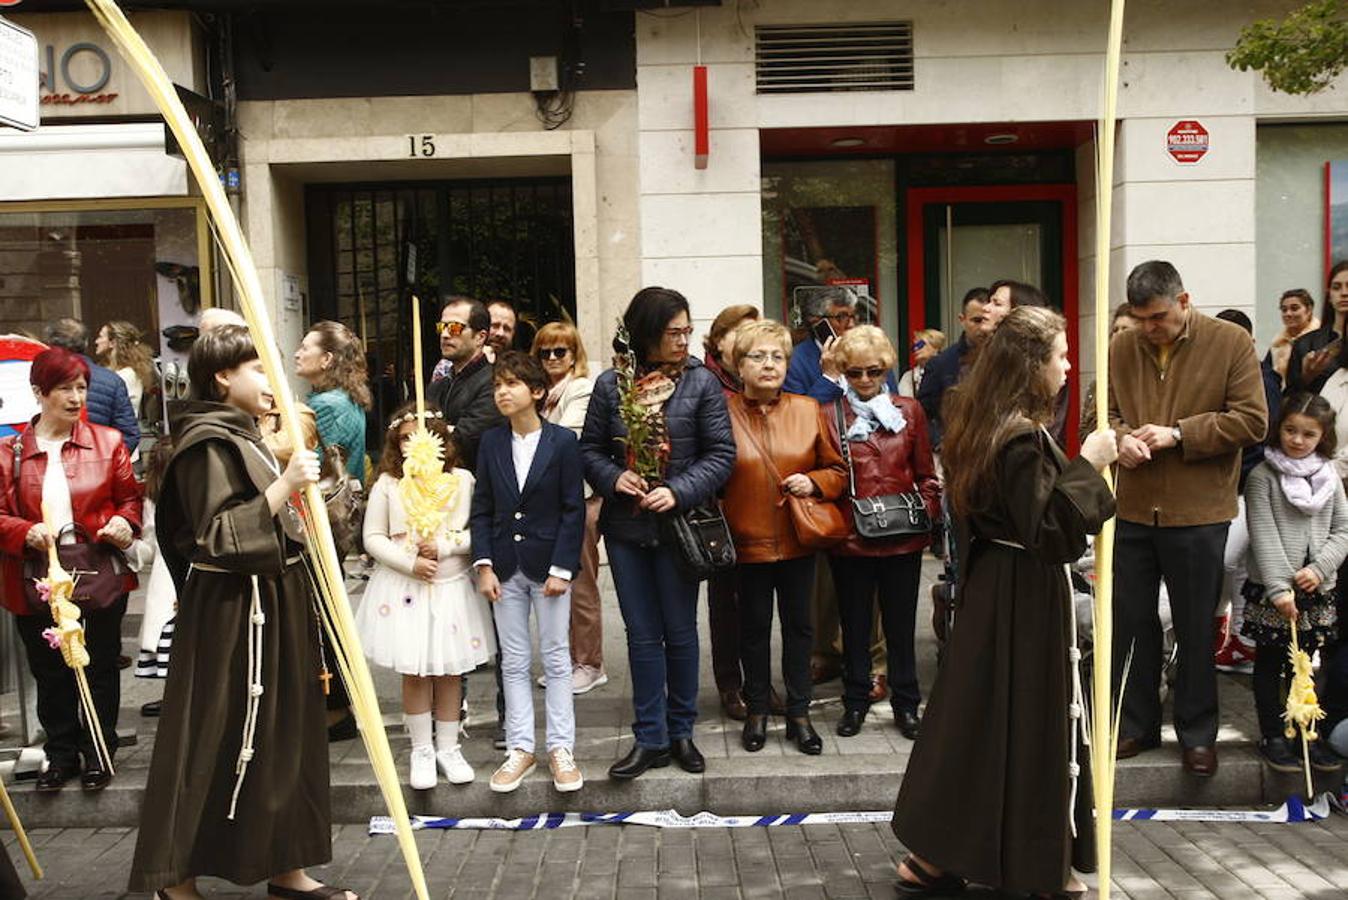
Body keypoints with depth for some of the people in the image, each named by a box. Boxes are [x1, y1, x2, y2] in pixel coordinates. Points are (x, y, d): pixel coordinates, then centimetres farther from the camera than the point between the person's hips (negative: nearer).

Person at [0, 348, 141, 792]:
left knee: (101, 669, 10)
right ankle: (62, 753, 29)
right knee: (50, 675, 13)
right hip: (36, 584, 1)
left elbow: (130, 497, 8)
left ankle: (98, 753, 25)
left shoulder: (107, 442, 2)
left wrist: (125, 522, -13)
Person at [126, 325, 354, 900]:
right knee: (215, 739, -2)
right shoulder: (209, 443, -14)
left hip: (271, 602, 10)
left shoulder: (243, 436, 17)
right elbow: (218, 538, -22)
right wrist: (283, 486, -26)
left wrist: (293, 482, 17)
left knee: (282, 732, 12)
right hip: (231, 610, -10)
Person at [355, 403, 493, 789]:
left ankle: (448, 747, 23)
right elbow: (373, 538, -3)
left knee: (450, 670, 9)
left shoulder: (462, 480, -2)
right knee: (414, 673, 5)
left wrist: (444, 546, -17)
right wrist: (409, 562, -15)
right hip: (404, 588, 0)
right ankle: (421, 751, 19)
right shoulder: (387, 484, -2)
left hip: (452, 586, 1)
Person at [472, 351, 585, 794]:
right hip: (506, 568, 3)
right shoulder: (491, 442, 5)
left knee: (556, 658, 5)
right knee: (514, 662, 9)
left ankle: (561, 748, 14)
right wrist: (484, 566, -4)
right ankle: (520, 748, 18)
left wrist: (562, 569, -12)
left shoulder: (563, 441, -5)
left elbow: (573, 510, -6)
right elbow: (482, 509, 5)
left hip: (549, 566, -3)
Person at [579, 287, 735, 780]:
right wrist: (614, 477, -15)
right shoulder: (610, 384, 0)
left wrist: (678, 492, -18)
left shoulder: (701, 382, -4)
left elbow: (721, 453, -6)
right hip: (625, 527, 2)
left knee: (680, 632, 10)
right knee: (642, 636, 9)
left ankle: (681, 730, 26)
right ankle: (650, 738, 19)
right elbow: (590, 449, 5)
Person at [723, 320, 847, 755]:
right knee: (754, 627, 11)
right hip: (746, 540, -2)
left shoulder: (809, 410, 2)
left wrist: (814, 482, -12)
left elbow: (837, 470, 8)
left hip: (798, 540, 2)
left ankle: (799, 713, 24)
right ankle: (757, 711, 28)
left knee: (799, 625, 11)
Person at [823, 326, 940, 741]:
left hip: (903, 537, 1)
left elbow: (925, 473, 9)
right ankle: (855, 702, 25)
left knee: (901, 624, 11)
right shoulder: (830, 415, 1)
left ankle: (905, 703, 24)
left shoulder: (909, 410, 6)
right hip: (850, 538, -1)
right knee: (855, 624, 11)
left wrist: (926, 514, -4)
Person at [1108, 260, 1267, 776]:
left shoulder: (1231, 343, -5)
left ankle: (1198, 733, 25)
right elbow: (1100, 413, 12)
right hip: (1132, 510, 3)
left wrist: (1177, 434, -16)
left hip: (1198, 512, -3)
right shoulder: (1120, 349, 5)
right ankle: (1136, 725, 27)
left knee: (1196, 628, 9)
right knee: (1131, 622, 12)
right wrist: (1122, 438, -11)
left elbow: (1252, 421, -8)